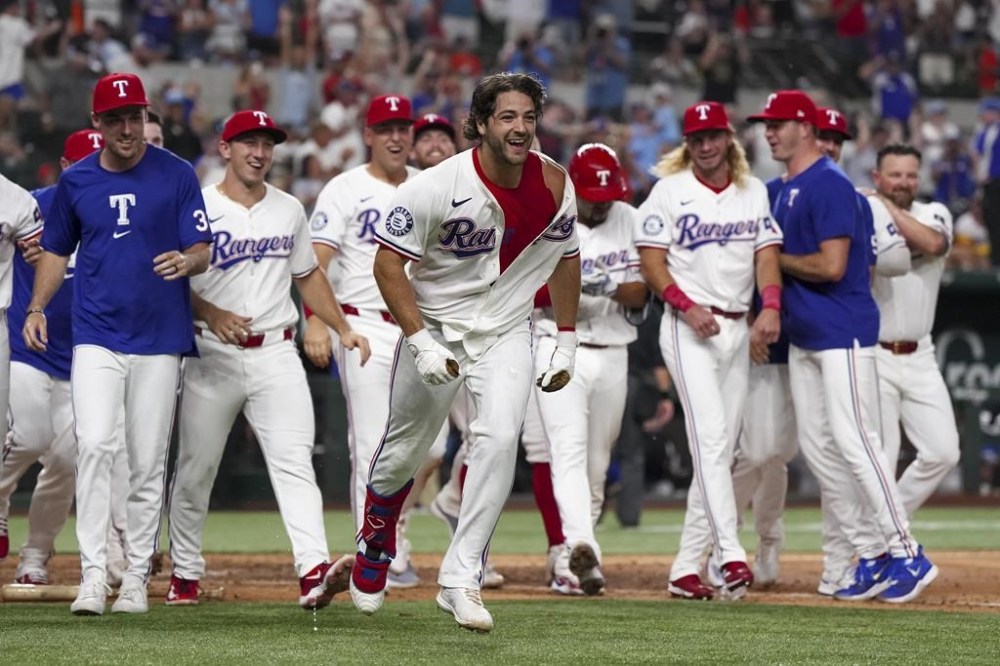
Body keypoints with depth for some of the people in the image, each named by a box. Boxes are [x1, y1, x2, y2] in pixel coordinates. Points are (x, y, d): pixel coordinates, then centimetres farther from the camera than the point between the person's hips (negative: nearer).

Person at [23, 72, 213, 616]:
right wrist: (36, 307, 3)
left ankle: (136, 578, 11)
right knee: (94, 444, -16)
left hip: (159, 339, -1)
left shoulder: (176, 175, 0)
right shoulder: (76, 181, 6)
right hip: (95, 337, 1)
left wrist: (187, 261, -25)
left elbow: (202, 251, -1)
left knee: (148, 463, 2)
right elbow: (56, 249, 17)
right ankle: (92, 575, -18)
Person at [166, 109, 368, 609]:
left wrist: (342, 329, 13)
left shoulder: (289, 209, 13)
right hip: (213, 355, -2)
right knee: (195, 469, 5)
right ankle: (185, 573, 21)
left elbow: (308, 275, 22)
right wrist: (212, 315, -19)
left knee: (294, 460, -13)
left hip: (275, 355, 2)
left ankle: (313, 571, -25)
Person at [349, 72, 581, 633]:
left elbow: (565, 260, 9)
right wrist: (420, 343, -23)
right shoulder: (436, 187, -21)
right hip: (436, 327, -2)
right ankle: (375, 539, 41)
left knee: (500, 438, -20)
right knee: (404, 452, 10)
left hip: (507, 333, 2)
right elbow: (389, 262, -16)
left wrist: (568, 341, 9)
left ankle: (461, 578, -16)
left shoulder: (555, 186, -7)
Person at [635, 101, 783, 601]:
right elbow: (651, 259, -4)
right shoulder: (669, 190, 0)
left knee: (721, 447, 4)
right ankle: (731, 555, -28)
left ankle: (687, 568, 8)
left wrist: (771, 307, -13)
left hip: (738, 329, 5)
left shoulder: (753, 191, 12)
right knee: (710, 435, -19)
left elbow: (767, 252, 5)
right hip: (688, 327, -5)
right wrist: (687, 306, -19)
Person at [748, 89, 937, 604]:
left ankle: (907, 555, -9)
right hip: (803, 337, 10)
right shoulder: (785, 191, 15)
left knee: (853, 441, -13)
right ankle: (871, 555, 13)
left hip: (842, 333, -10)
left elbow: (831, 266, -22)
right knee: (816, 446, 8)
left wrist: (775, 259, -10)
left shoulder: (830, 185, -15)